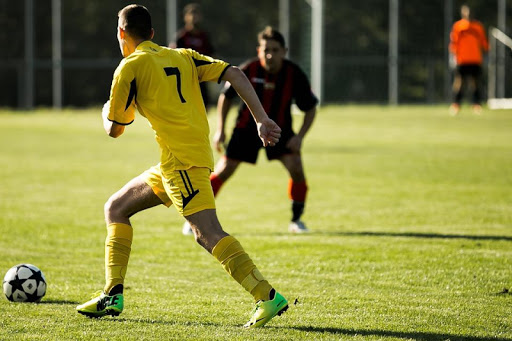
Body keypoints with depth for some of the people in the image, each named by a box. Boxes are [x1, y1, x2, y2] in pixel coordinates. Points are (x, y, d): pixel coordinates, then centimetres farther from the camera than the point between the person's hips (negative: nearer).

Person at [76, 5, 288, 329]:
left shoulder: (130, 67, -1)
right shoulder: (182, 57, 17)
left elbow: (115, 129, 4)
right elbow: (234, 73, 5)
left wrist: (106, 112, 29)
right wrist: (262, 119, 0)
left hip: (181, 160, -9)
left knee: (209, 233, -18)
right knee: (116, 208, 18)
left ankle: (268, 297, -28)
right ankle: (113, 295, 16)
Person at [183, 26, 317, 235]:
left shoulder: (294, 75, -17)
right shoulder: (249, 71, -19)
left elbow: (311, 108, -5)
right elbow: (226, 96, -2)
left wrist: (300, 137, -16)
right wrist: (220, 130, -5)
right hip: (247, 126, -1)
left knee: (296, 167, -18)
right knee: (224, 170, -7)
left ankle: (296, 220, 0)